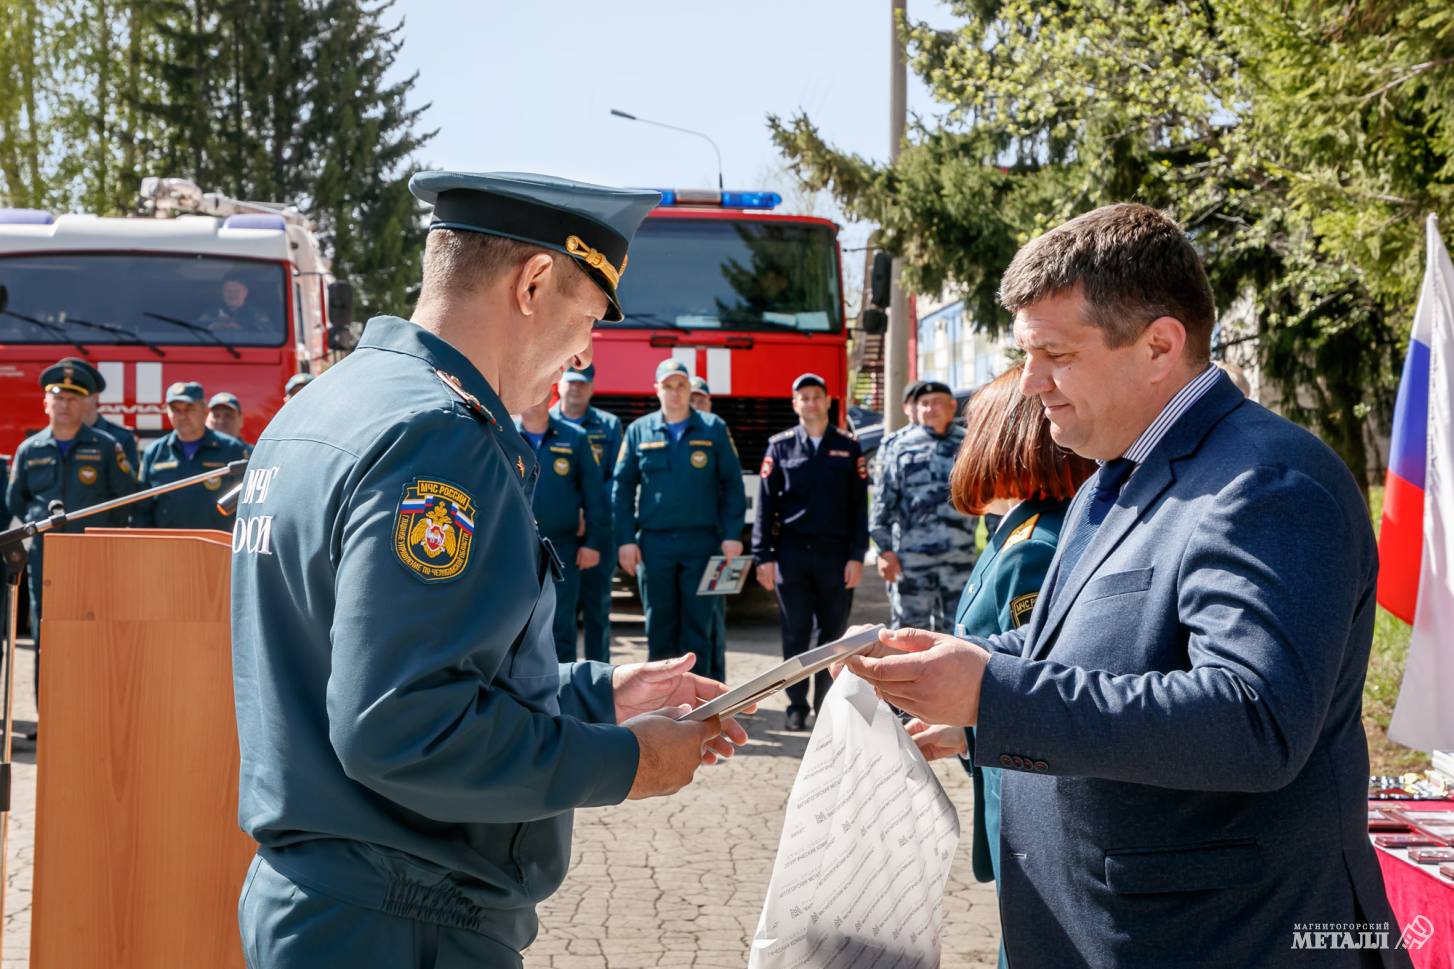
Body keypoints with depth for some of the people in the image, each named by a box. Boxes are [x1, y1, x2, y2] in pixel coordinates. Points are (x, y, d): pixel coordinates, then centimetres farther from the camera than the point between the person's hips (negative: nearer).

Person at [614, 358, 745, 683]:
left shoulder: (713, 429, 5)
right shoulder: (639, 431, 8)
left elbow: (732, 484, 4)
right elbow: (622, 487, 7)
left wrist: (732, 535, -4)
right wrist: (625, 540, -1)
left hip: (702, 541, -1)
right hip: (654, 543, 1)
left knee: (701, 623, 0)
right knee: (659, 625, 7)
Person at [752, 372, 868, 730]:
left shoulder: (848, 447, 7)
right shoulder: (780, 446, 6)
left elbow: (859, 505, 5)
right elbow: (765, 503, 4)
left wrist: (856, 555, -2)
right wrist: (764, 556, -2)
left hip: (836, 553, 1)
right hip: (792, 551, 0)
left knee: (833, 633, 5)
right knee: (795, 634, 3)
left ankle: (826, 707, 15)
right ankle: (797, 707, 11)